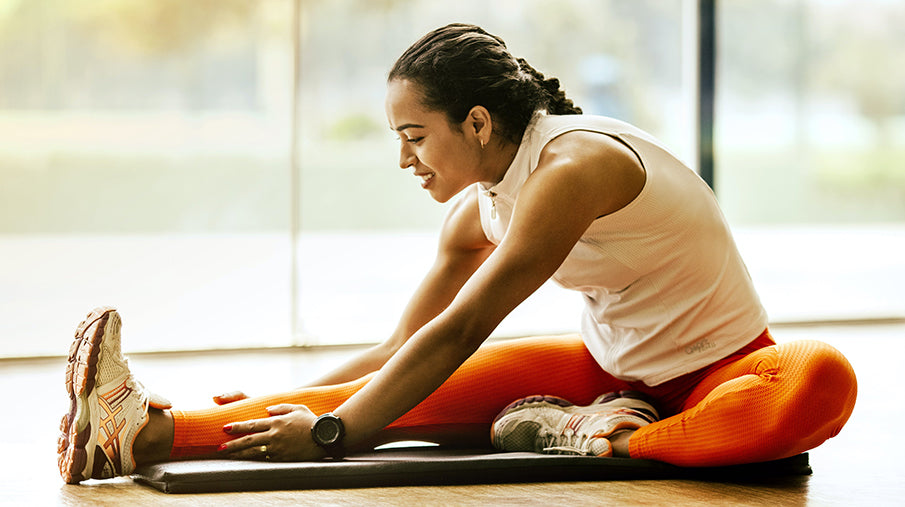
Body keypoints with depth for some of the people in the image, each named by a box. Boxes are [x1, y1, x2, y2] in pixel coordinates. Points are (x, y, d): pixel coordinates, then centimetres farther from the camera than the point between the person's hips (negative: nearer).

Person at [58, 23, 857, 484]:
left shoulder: (572, 166, -25)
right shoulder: (479, 213, 1)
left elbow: (458, 334, -29)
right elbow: (399, 350, 10)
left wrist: (332, 432, -29)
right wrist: (291, 404, 1)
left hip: (717, 372, -6)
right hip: (612, 367, 6)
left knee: (823, 381, -42)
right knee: (426, 394, -16)